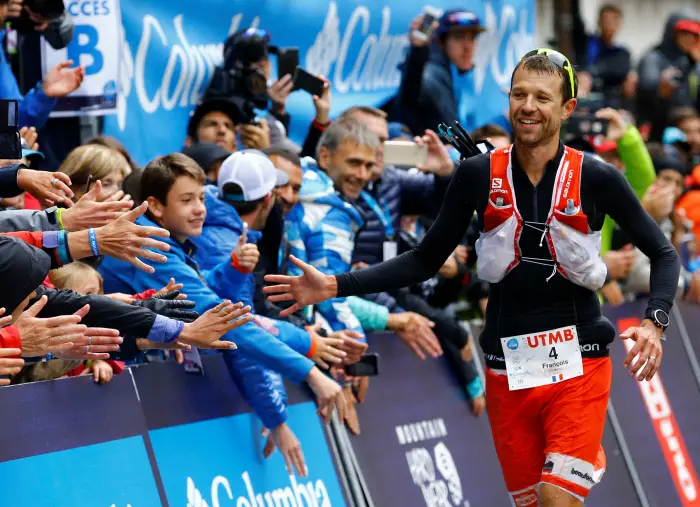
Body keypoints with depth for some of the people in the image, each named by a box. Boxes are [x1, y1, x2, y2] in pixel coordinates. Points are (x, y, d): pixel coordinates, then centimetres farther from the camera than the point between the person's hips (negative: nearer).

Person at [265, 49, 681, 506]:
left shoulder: (596, 179, -6)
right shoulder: (478, 176, -1)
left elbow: (663, 255, 3)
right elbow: (426, 261, 6)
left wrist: (654, 323, -14)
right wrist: (336, 286, -2)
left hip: (577, 364, -3)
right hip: (507, 369, 3)